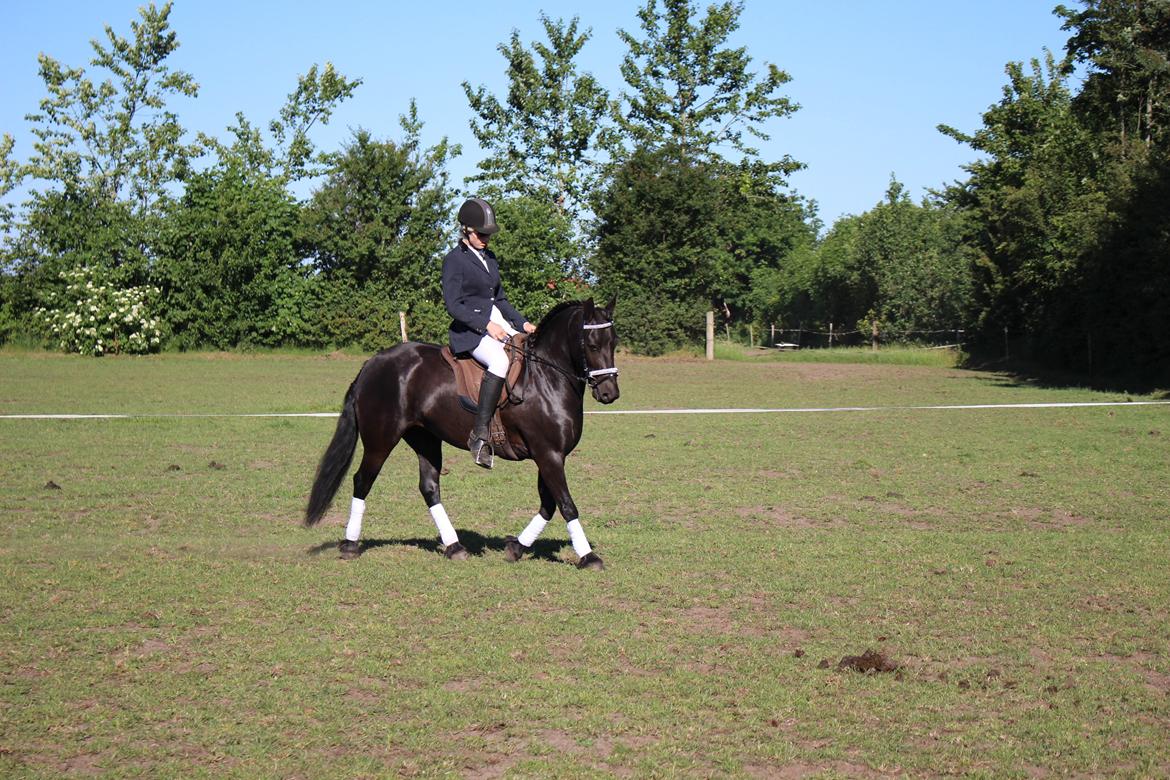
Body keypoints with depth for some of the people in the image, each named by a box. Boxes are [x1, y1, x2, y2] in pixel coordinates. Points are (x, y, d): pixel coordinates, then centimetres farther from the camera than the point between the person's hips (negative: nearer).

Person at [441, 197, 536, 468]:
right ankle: (479, 434, -36)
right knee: (500, 360, -35)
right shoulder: (454, 260, -4)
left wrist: (522, 323, 10)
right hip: (469, 330, -8)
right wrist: (485, 324, -19)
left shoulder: (489, 257, 19)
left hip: (498, 324, 9)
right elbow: (453, 304, -12)